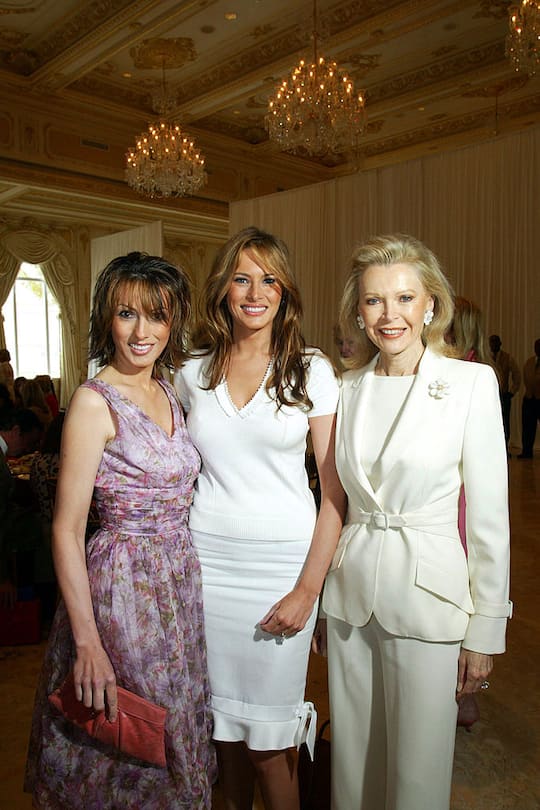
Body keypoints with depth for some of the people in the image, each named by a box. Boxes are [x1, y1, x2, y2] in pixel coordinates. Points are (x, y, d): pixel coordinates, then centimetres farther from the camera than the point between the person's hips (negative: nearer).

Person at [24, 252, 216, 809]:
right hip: (122, 585, -7)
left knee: (176, 738, 21)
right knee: (124, 748, 12)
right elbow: (66, 531, -16)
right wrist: (87, 640, -18)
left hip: (180, 580, 7)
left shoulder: (168, 394, 6)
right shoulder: (94, 402, -16)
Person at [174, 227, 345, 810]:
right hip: (206, 559, 3)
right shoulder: (192, 373, 5)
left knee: (268, 740, 7)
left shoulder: (312, 372, -3)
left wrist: (308, 588, -10)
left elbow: (335, 489, -5)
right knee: (223, 725, 16)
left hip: (283, 563, -2)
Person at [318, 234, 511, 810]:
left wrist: (485, 631, -6)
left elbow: (489, 515, -8)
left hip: (427, 595, -4)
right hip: (350, 592, 4)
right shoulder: (350, 386, 4)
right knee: (353, 761, 19)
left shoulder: (471, 382, -10)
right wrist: (321, 589, 12)